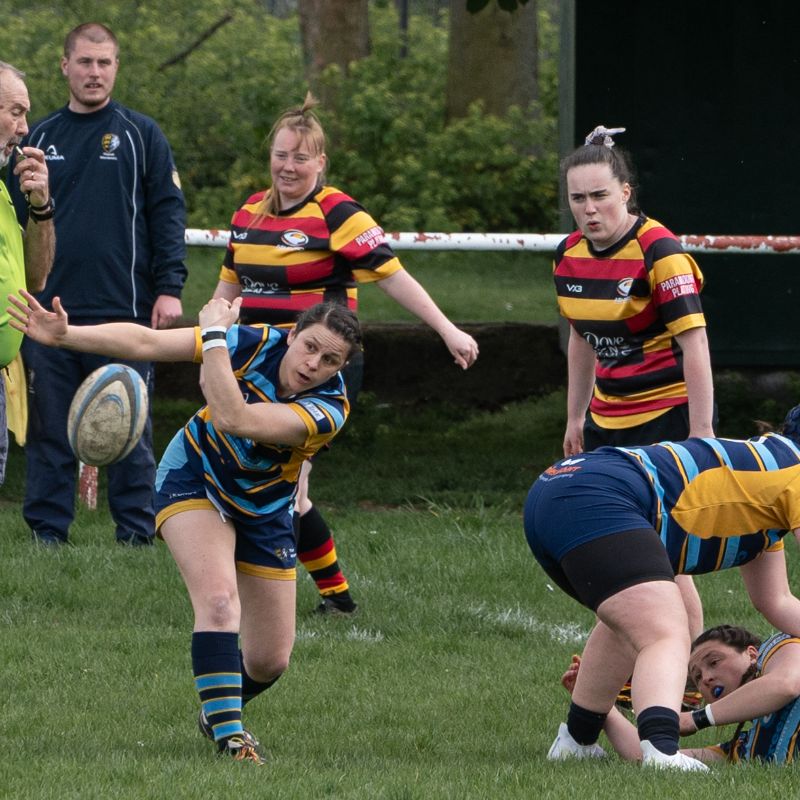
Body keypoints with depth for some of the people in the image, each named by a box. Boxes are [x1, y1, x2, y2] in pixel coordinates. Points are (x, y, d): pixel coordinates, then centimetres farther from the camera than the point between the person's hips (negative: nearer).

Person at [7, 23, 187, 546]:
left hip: (124, 308, -2)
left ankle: (137, 532, 5)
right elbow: (17, 220, 15)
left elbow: (168, 212, 2)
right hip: (50, 314, 2)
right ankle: (47, 532, 7)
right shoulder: (40, 138, 13)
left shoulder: (141, 135, 6)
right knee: (49, 429, 3)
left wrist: (169, 288, -8)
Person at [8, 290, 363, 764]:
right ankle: (230, 738, -28)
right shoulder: (256, 343, -25)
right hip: (195, 482, -1)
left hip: (264, 512, 2)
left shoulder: (330, 408, -30)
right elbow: (146, 342, -23)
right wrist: (66, 335, -33)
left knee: (271, 661, 6)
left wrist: (215, 333, -39)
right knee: (219, 599, -28)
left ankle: (220, 712, 39)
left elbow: (233, 417, -43)